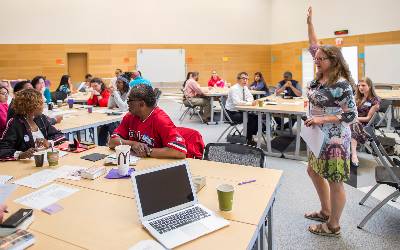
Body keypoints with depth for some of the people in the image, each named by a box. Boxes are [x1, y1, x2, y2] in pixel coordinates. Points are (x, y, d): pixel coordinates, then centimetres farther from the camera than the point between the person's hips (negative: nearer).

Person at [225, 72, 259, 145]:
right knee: (250, 118, -23)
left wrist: (251, 101, -14)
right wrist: (250, 103, -32)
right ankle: (248, 139, -7)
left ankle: (251, 136, 6)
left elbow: (250, 98, 10)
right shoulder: (234, 89, -19)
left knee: (256, 117, -5)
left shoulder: (245, 88, 6)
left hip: (241, 111, 8)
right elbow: (236, 102, -33)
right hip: (232, 113, -8)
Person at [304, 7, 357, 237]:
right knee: (314, 171, 19)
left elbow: (352, 115, -18)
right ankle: (325, 212, 38)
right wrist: (310, 22, 10)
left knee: (334, 182, 4)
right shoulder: (321, 77, 3)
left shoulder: (341, 85, -19)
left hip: (334, 139, -9)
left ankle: (333, 226, 21)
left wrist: (323, 119, -26)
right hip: (319, 136, 9)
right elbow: (314, 47, 11)